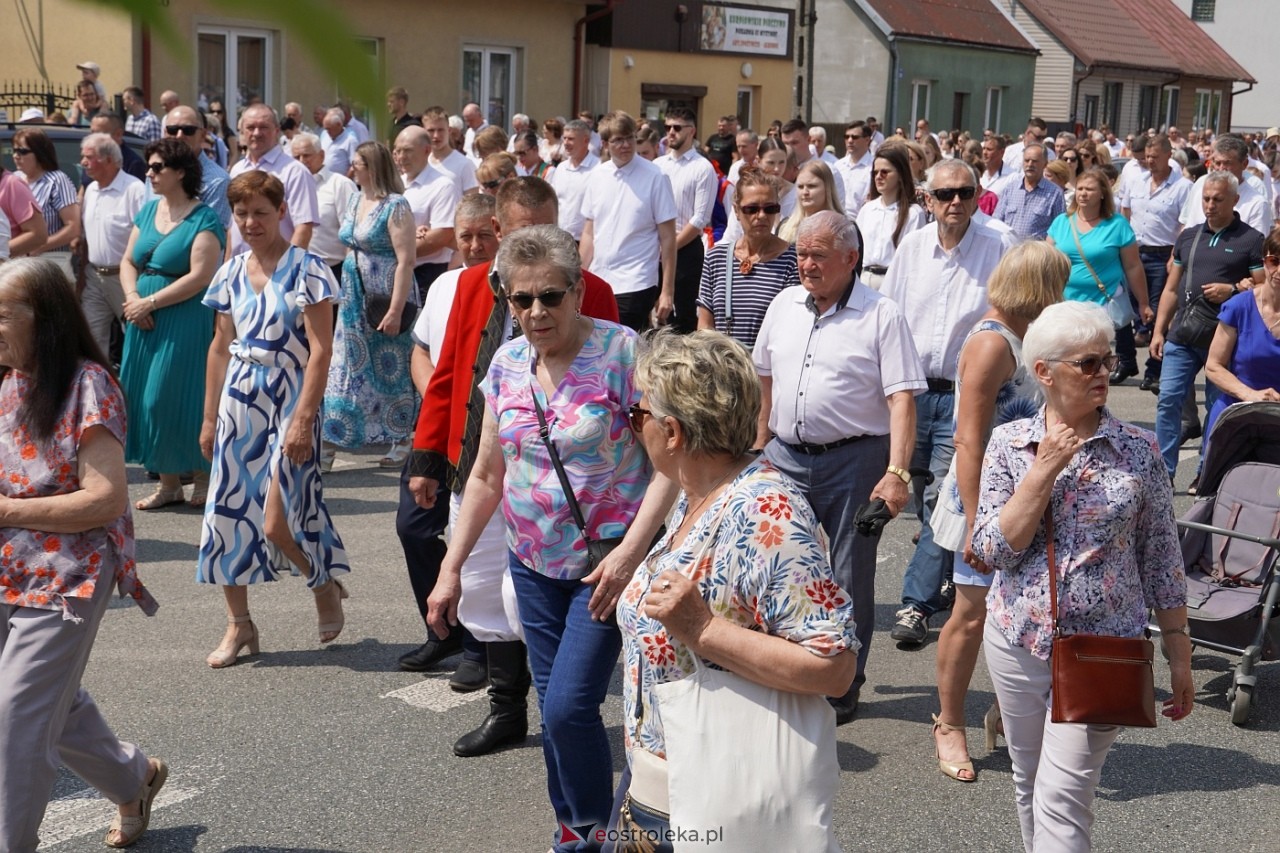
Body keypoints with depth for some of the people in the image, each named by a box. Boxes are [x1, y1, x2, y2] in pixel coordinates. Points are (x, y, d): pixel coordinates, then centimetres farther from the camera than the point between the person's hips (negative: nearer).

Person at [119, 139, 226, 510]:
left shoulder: (203, 218, -9)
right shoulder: (149, 210, 13)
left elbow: (200, 276, -18)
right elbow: (128, 261, 14)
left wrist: (150, 302, -16)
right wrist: (133, 298, -5)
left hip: (185, 322, -7)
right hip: (144, 322, 7)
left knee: (176, 396, -5)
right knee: (145, 397, 6)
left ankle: (204, 475, 13)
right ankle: (168, 482, 16)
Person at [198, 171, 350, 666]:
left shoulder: (306, 269, -8)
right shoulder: (231, 273, 9)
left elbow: (320, 350, -12)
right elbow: (221, 347, 15)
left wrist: (303, 418, -17)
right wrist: (210, 417, 14)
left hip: (289, 401, -6)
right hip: (239, 402, 6)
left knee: (277, 523, -9)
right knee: (228, 512, 5)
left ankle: (326, 585, 21)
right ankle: (239, 624, 18)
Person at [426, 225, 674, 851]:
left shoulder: (622, 352, -14)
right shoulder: (507, 362, 3)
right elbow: (487, 475, 11)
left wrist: (629, 552, -24)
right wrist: (450, 568, 10)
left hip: (604, 562, -5)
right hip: (534, 563, 5)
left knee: (568, 706, -12)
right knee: (555, 708, 11)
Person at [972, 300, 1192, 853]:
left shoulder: (1138, 450, -5)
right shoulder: (1009, 442, -2)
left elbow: (1161, 559, 1)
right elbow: (993, 551, -10)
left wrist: (1179, 653, 2)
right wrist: (1044, 471, -17)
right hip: (1018, 642, 2)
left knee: (1062, 798, -8)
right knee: (1029, 788, 18)